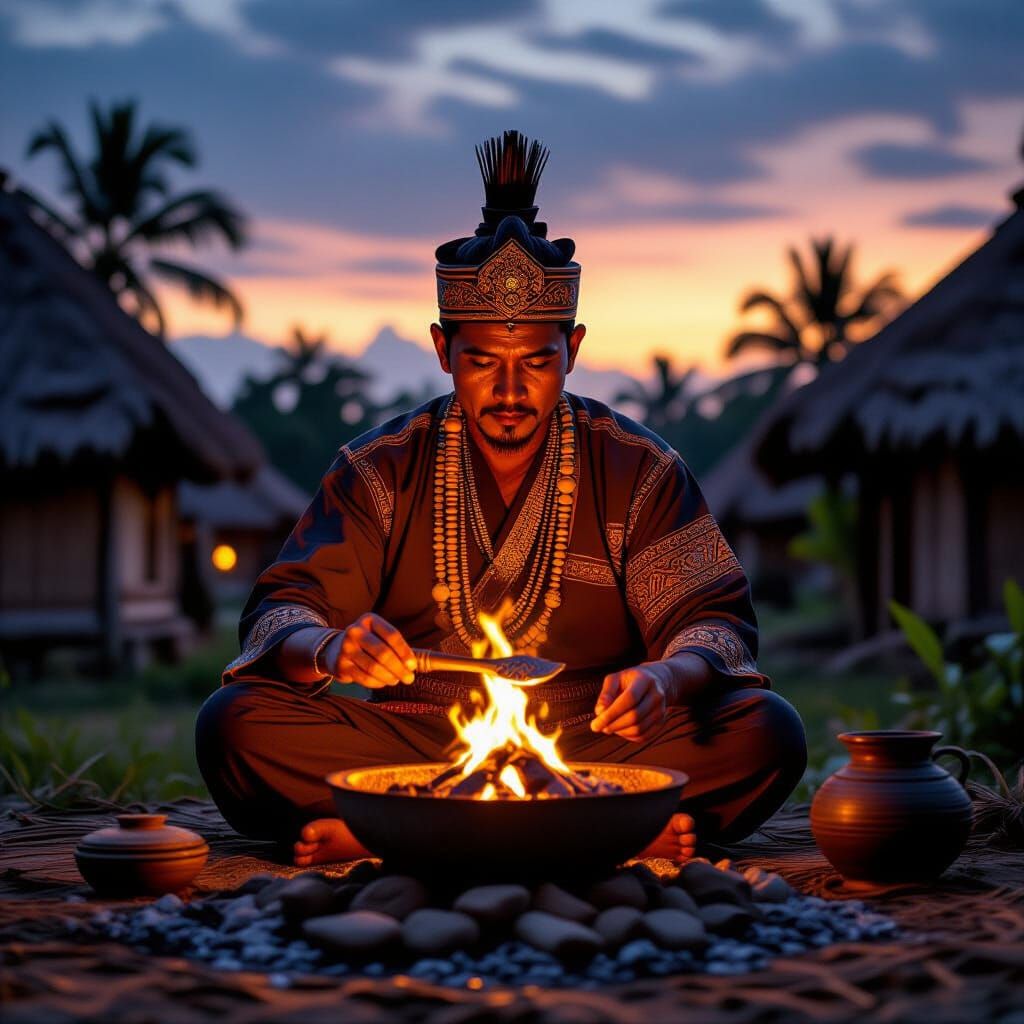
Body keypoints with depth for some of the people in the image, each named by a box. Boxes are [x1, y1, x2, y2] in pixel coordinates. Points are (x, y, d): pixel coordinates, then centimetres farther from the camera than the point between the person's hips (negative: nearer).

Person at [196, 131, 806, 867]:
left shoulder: (640, 469, 5)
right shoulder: (381, 469, 5)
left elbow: (715, 622, 0)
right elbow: (281, 613, -1)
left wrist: (666, 677, -25)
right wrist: (331, 650, -27)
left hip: (593, 748, 0)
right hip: (417, 744, 0)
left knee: (767, 731, -27)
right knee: (234, 723, -25)